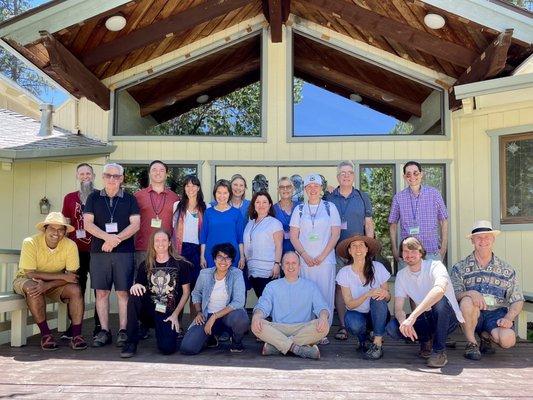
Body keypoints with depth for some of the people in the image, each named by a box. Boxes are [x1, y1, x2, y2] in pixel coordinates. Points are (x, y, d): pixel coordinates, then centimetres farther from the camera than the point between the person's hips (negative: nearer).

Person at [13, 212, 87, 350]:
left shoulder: (70, 245, -17)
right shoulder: (30, 243, -23)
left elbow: (71, 276, -19)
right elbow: (30, 274, -26)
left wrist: (47, 285, -35)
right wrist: (62, 276, -29)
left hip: (55, 284, 2)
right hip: (26, 280, -2)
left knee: (75, 290, -25)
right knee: (32, 288, -36)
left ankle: (76, 335, -19)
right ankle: (45, 334, -23)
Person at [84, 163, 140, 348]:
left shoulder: (129, 199, 8)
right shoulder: (94, 198, 10)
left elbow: (135, 224, -1)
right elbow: (87, 223, 0)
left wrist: (116, 239, -13)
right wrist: (107, 237, -15)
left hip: (124, 251, -1)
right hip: (99, 251, 1)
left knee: (123, 292, -1)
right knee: (101, 292, 3)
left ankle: (123, 331, 7)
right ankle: (104, 331, 11)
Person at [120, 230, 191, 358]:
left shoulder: (180, 264, -1)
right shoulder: (145, 265, 7)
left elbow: (186, 292, 2)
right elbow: (138, 286, 9)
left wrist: (175, 314, -6)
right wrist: (136, 286, -16)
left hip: (168, 313, -2)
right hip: (149, 310, 3)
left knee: (167, 348, -24)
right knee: (134, 296, -29)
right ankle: (131, 342, -17)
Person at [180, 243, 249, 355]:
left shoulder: (236, 274, -10)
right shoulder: (205, 274, 0)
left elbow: (238, 302, -19)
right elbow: (196, 293, 18)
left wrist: (214, 317, -21)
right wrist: (199, 312, 1)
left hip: (228, 314, -2)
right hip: (206, 316, 2)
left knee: (241, 318, -38)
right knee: (187, 348, -17)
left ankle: (236, 341, -1)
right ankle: (211, 336, 17)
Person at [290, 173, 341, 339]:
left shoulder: (330, 207, 7)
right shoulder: (299, 209, 10)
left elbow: (335, 234, 1)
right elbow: (293, 236, 7)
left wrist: (322, 256, -8)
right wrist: (305, 255, -7)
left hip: (326, 260, -1)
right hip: (304, 261, 1)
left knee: (325, 295, -2)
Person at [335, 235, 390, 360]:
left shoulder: (378, 267, -8)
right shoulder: (344, 273, -9)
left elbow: (388, 297, -3)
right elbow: (349, 304, -12)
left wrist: (385, 294, -29)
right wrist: (368, 294, -28)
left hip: (377, 315, 1)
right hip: (357, 314, -1)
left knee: (378, 299, -31)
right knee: (355, 324, -35)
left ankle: (378, 343, -25)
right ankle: (362, 339, 2)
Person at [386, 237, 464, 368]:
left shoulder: (434, 266, -17)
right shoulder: (401, 275, 0)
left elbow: (439, 290, -39)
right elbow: (398, 308, -5)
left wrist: (412, 316, -45)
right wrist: (404, 322, -30)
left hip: (448, 318, -4)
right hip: (425, 319, 5)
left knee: (440, 300, -37)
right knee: (392, 327, -20)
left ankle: (439, 351, -19)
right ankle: (426, 340, 8)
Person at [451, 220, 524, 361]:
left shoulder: (507, 270, 11)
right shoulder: (460, 268, 5)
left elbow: (518, 301, 7)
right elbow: (454, 295, -7)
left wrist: (508, 318, -12)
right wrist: (470, 293, -28)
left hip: (496, 313, 1)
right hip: (472, 314, -1)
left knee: (508, 340, -29)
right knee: (467, 301, -35)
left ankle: (486, 335, 9)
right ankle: (471, 343, -12)